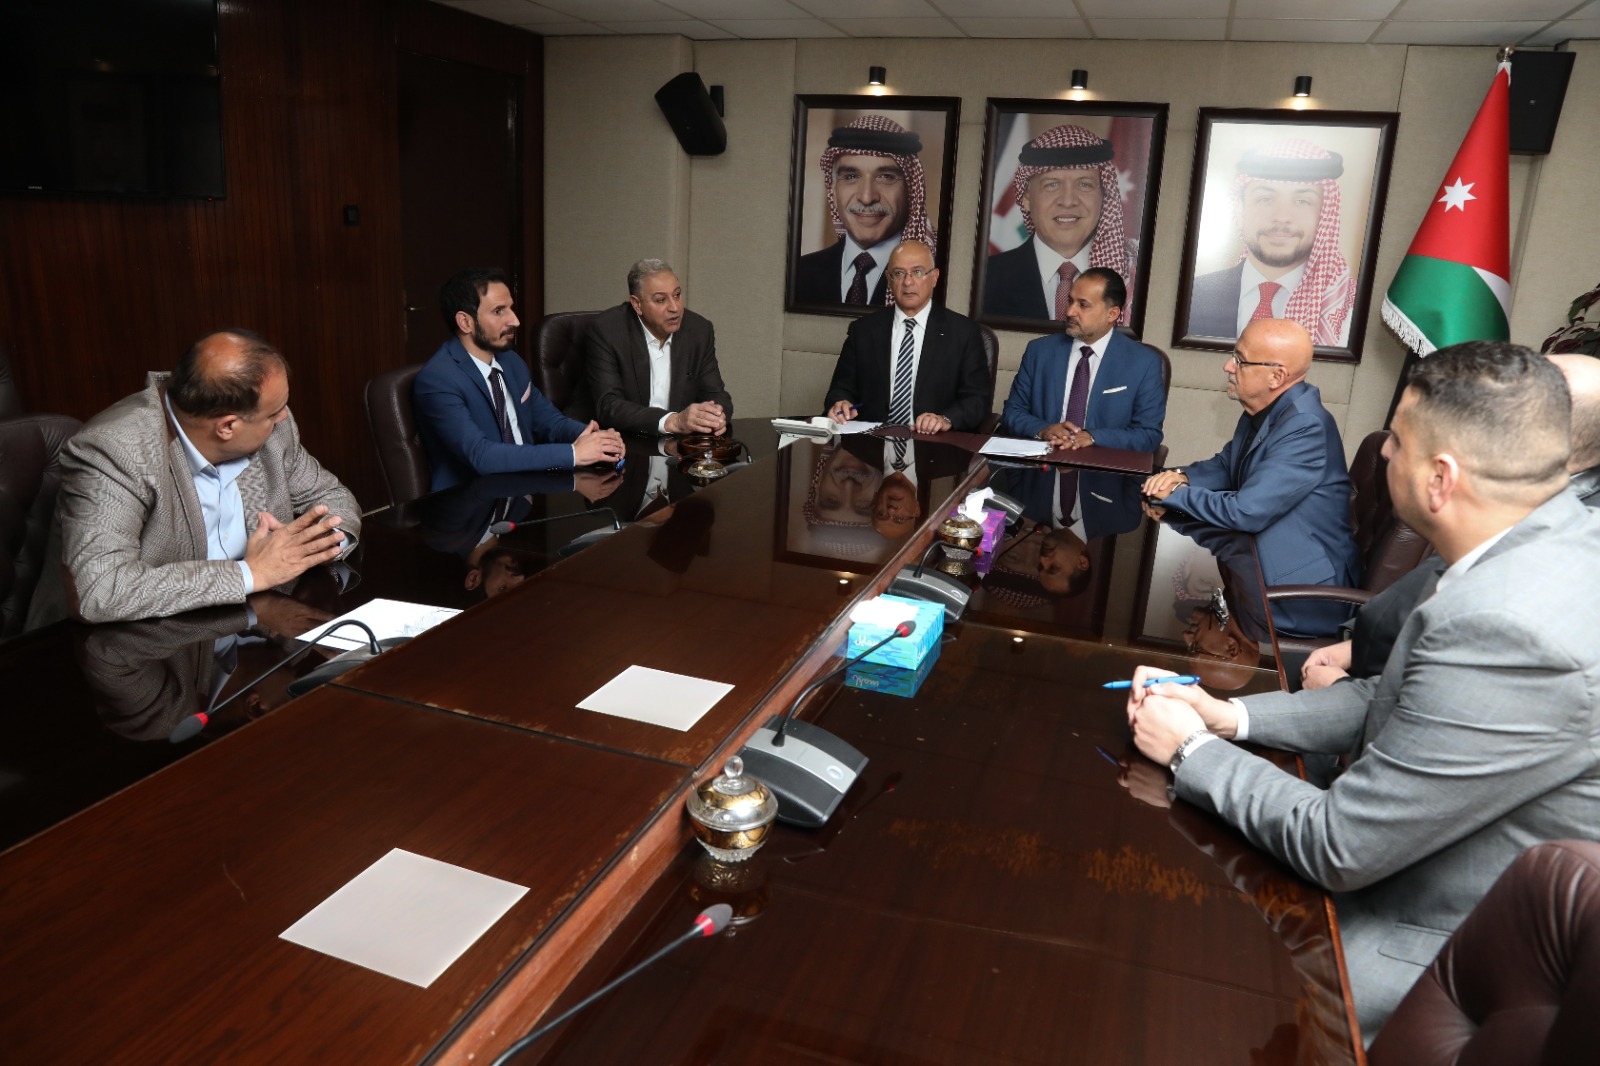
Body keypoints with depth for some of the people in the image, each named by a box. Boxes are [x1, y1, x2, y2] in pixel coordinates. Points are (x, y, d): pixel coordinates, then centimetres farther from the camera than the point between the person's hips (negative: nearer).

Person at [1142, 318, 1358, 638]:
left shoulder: (1306, 427, -25)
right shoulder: (1263, 408, 2)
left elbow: (1245, 512, -28)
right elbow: (1227, 465, 16)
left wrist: (1176, 493, -14)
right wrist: (1183, 477, -5)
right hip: (1267, 560, 8)